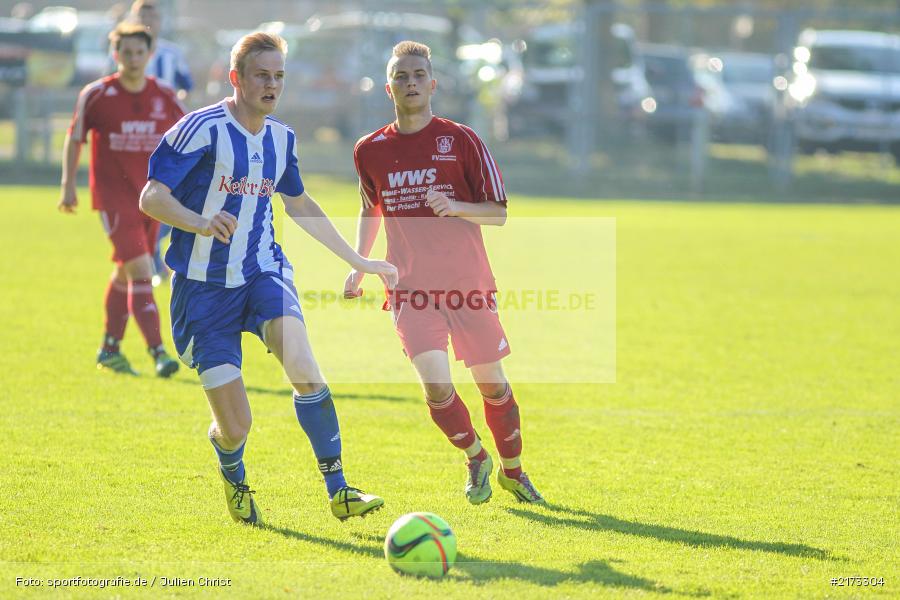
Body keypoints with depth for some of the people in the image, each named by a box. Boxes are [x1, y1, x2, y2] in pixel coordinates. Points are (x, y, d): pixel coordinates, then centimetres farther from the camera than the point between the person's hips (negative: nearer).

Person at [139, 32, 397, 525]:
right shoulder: (203, 129, -13)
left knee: (302, 365, -26)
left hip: (263, 272, 4)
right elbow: (151, 197, -19)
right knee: (235, 426, -6)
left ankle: (338, 492, -19)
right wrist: (201, 222, -40)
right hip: (205, 286, -4)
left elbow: (299, 205, 24)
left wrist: (357, 261, 26)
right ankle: (234, 480, 31)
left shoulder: (281, 138, 7)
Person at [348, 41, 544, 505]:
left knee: (492, 383, 6)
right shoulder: (370, 150, 5)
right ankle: (476, 459, 11)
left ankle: (512, 471, 30)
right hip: (410, 288, 1)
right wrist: (359, 267, 9)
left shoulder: (461, 140, -3)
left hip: (468, 284, -1)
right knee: (437, 386, -15)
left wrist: (454, 206, -19)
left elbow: (498, 213, -1)